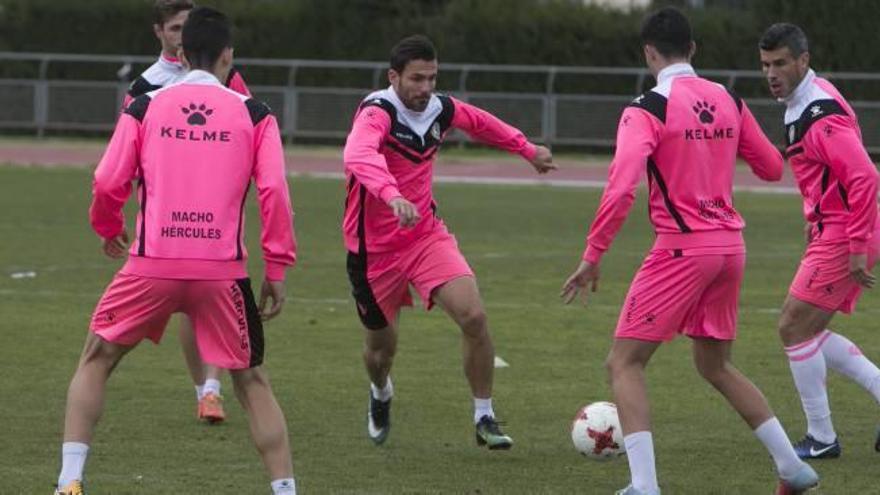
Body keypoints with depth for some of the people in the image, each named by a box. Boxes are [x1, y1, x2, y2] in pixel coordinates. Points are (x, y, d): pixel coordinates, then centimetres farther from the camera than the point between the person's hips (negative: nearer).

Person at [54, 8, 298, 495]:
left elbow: (108, 183, 3)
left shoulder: (146, 106, 5)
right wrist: (277, 269, 3)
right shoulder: (252, 113, 5)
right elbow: (273, 191, -3)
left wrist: (108, 230, 24)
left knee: (96, 360, 16)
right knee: (251, 379, 14)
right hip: (223, 269, 0)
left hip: (152, 263, 0)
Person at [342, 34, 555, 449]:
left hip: (426, 236, 4)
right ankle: (381, 394, 50)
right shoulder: (377, 112, -23)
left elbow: (481, 123, 22)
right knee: (381, 345, 12)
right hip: (373, 247, -4)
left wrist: (527, 149, 30)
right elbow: (358, 155, -46)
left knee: (473, 316, -18)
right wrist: (392, 196, -62)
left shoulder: (442, 110, -3)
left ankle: (484, 418, -4)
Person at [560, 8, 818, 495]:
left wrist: (593, 256, -17)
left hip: (681, 249, -6)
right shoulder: (728, 101, 6)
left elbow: (621, 187, -22)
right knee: (716, 365, 23)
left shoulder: (647, 110, -11)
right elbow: (771, 168, 15)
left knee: (624, 363, 2)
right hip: (730, 246, 6)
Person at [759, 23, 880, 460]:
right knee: (809, 332, 13)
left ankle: (822, 438, 3)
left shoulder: (821, 115, -21)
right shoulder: (801, 104, 11)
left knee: (794, 327, -6)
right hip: (830, 232, 10)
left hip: (842, 238, -10)